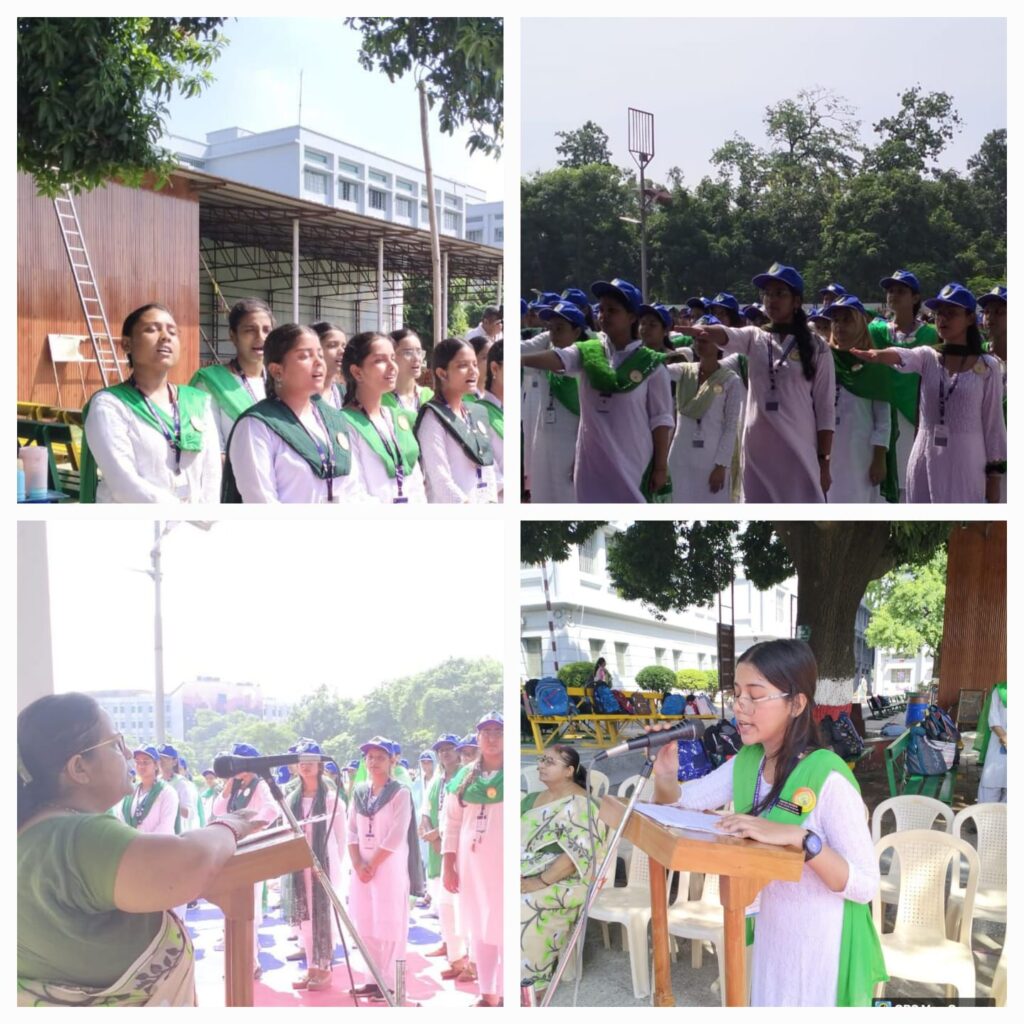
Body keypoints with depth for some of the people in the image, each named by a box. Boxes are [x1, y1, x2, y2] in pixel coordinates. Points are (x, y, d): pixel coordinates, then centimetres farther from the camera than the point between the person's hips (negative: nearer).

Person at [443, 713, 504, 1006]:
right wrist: (448, 864, 7)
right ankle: (487, 994, 17)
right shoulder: (464, 778, 11)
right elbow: (452, 823, 13)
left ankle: (505, 994, 0)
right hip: (470, 864, 5)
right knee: (478, 929, 9)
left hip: (503, 864, -5)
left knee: (503, 928, -7)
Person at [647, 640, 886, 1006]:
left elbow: (866, 885, -24)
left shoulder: (827, 776, -23)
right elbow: (677, 802, 8)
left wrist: (799, 838, -37)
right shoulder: (746, 762, -2)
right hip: (773, 934, 7)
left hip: (824, 944, -7)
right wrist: (665, 775, -14)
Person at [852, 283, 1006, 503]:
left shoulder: (987, 367, -1)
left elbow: (993, 422, 1)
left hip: (965, 462, -3)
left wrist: (994, 476, -1)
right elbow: (904, 357, -20)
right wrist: (880, 355, -45)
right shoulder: (927, 357, 4)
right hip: (925, 460, 3)